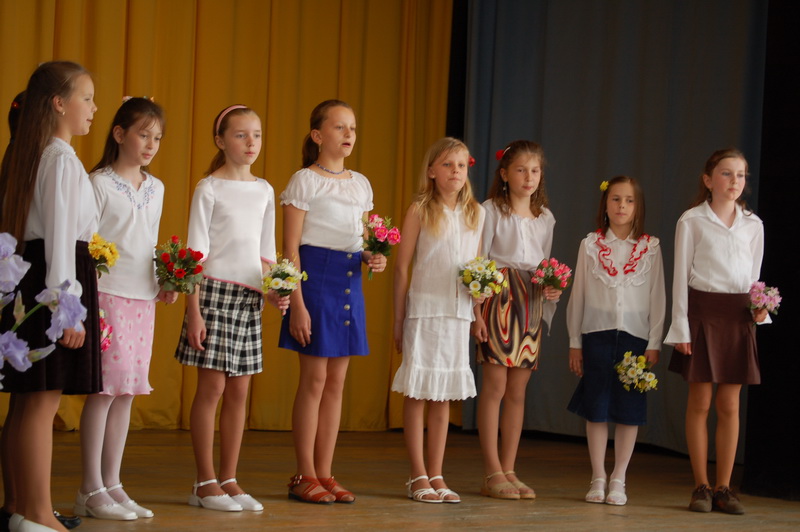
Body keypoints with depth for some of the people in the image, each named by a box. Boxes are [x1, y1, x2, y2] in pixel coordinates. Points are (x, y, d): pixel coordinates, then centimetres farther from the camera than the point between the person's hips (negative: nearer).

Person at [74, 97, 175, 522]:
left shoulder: (155, 189, 15)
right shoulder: (98, 184, -5)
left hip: (143, 298, 7)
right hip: (107, 293, -6)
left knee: (127, 391, 7)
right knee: (106, 388, -7)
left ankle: (111, 484, 14)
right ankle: (91, 490, 0)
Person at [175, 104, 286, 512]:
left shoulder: (264, 191, 12)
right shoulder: (209, 188, -3)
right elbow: (196, 252, -6)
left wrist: (274, 293, 2)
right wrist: (193, 310, -11)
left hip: (250, 297, 5)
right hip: (214, 290, -5)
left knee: (239, 390, 5)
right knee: (212, 387, -4)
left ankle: (229, 480, 12)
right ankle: (205, 482, 4)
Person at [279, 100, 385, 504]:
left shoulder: (360, 184, 14)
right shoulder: (305, 181, -5)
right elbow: (291, 247, -9)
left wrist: (373, 259, -2)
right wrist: (297, 303, -16)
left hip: (350, 281, 6)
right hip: (316, 276, -6)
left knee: (336, 380, 7)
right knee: (314, 378, -5)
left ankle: (325, 473, 12)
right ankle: (305, 475, 3)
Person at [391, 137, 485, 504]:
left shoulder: (475, 214, 10)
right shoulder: (420, 211, -2)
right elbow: (402, 267, -2)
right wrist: (398, 320, -4)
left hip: (458, 312, 4)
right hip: (423, 310, -4)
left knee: (444, 396, 8)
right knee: (417, 393, -1)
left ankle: (436, 476, 14)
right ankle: (418, 477, 5)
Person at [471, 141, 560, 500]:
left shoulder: (545, 218, 14)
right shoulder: (492, 210, -2)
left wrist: (551, 289, -2)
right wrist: (476, 311, -13)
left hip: (531, 304, 5)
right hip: (499, 298, -5)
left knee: (518, 390, 6)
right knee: (495, 385, -7)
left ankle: (508, 470, 10)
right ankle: (493, 473, -3)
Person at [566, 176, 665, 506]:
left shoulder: (650, 248, 4)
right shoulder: (590, 245, 5)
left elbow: (657, 297, 4)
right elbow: (578, 295, 7)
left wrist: (654, 343, -1)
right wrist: (575, 342, 6)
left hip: (635, 336, 0)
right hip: (597, 333, 0)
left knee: (629, 410, 2)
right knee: (596, 408, 3)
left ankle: (618, 480, 10)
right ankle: (598, 479, 12)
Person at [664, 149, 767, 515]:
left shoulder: (753, 224, 10)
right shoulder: (692, 221, 1)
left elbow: (753, 276, 16)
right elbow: (681, 276, -1)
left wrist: (758, 308, -2)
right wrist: (680, 327, -6)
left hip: (737, 316, 3)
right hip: (702, 310, -3)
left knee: (729, 405, 3)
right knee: (700, 402, 0)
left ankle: (724, 488, 9)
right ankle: (701, 487, 7)